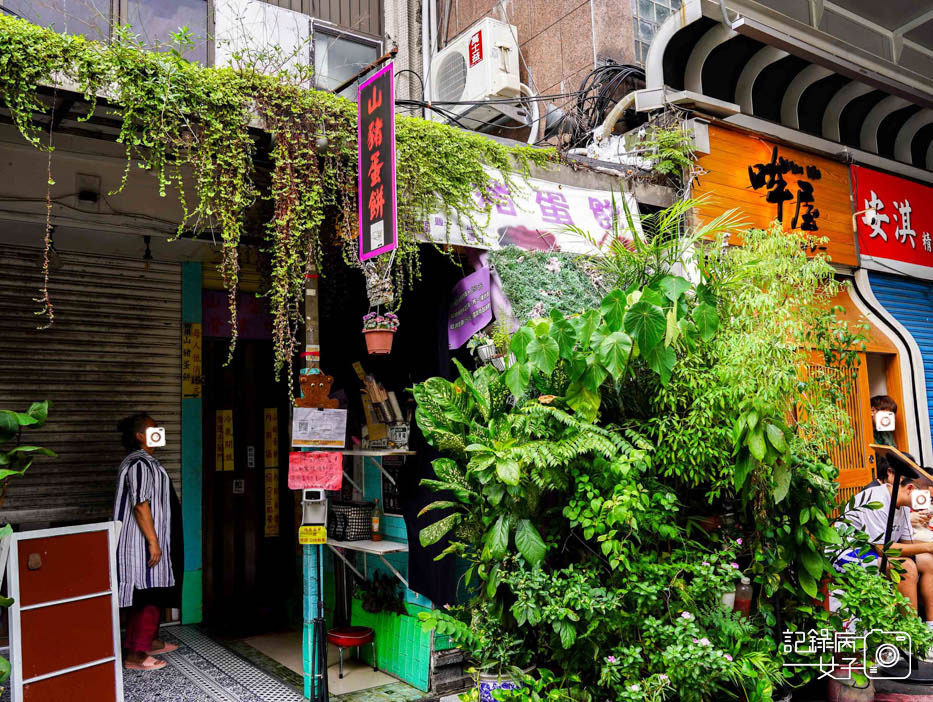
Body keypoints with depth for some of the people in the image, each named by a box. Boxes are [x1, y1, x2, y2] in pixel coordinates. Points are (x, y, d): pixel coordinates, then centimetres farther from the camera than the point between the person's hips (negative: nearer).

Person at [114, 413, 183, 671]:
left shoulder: (144, 461, 14)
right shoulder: (140, 463, -19)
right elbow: (140, 505, -24)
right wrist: (153, 542, -24)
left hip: (144, 542, 11)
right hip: (143, 542, -11)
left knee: (153, 595, 19)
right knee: (150, 596, -6)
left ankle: (148, 641, 31)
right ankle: (135, 655, 0)